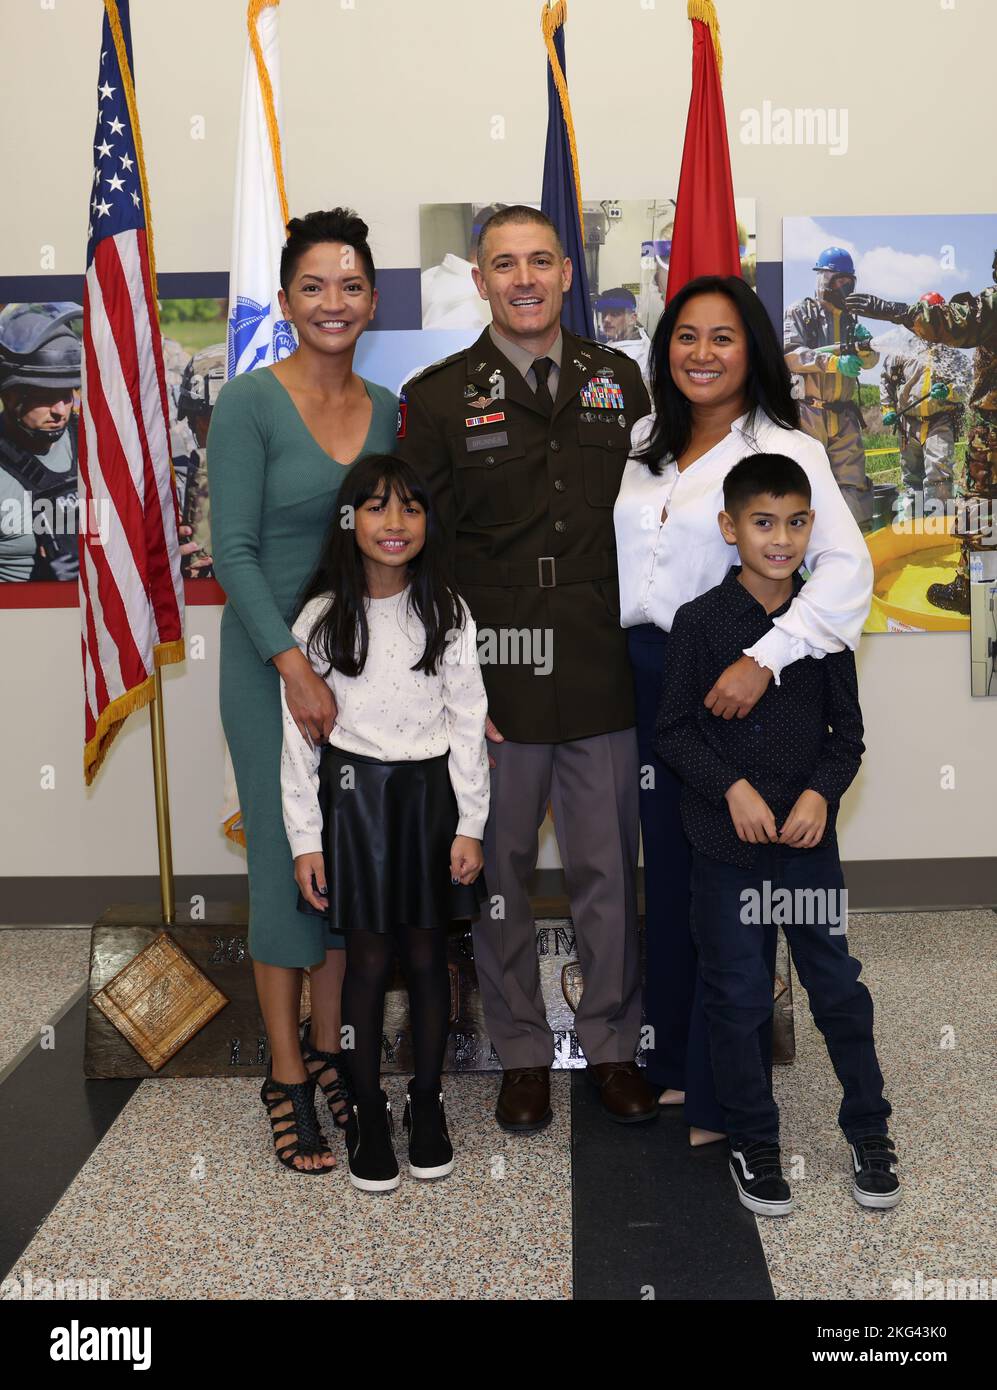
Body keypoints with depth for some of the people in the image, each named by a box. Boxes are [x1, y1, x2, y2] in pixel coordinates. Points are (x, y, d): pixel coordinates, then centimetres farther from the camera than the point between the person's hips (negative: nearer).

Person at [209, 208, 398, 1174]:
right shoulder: (249, 402, -9)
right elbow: (233, 551, -14)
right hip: (273, 664, -5)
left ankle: (328, 1049, 27)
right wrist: (294, 664, -22)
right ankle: (286, 1077, 16)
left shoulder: (388, 408, 7)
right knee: (286, 858, 1)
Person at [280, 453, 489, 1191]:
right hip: (354, 796, -1)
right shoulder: (322, 617, -5)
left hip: (431, 792, 1)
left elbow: (469, 722, -1)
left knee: (428, 955, 10)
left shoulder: (448, 613, -2)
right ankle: (369, 1111, 23)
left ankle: (427, 1101, 27)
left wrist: (471, 825, -4)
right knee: (369, 961, 7)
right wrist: (305, 838, -5)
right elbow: (300, 732, -3)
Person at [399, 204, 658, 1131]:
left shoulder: (617, 382, 8)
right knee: (497, 873, 10)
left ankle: (612, 1043, 30)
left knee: (608, 871, 10)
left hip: (605, 681, 2)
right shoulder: (437, 398, 1)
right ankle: (522, 1054, 28)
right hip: (494, 682, -1)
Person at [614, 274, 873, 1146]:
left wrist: (763, 660, -25)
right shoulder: (646, 447, 11)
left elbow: (847, 568, -18)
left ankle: (722, 1094, 16)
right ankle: (670, 1057, 31)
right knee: (666, 870, 14)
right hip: (647, 677, 6)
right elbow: (618, 556, 16)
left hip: (731, 689, -5)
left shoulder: (783, 451, -9)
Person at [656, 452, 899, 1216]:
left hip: (809, 838, 2)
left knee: (838, 984, 9)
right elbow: (675, 730, -5)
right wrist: (732, 788, -18)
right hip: (725, 843, -2)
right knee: (738, 998, 9)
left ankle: (869, 1131, 30)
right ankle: (754, 1141, 27)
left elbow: (847, 731, 4)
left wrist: (822, 791, -13)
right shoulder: (700, 621, -8)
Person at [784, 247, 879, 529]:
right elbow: (789, 354, -14)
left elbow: (870, 360, 12)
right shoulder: (801, 312, 2)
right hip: (808, 415, -5)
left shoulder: (850, 318, 20)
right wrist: (832, 361, -24)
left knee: (853, 482, 3)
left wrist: (865, 347, -12)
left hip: (844, 419, 5)